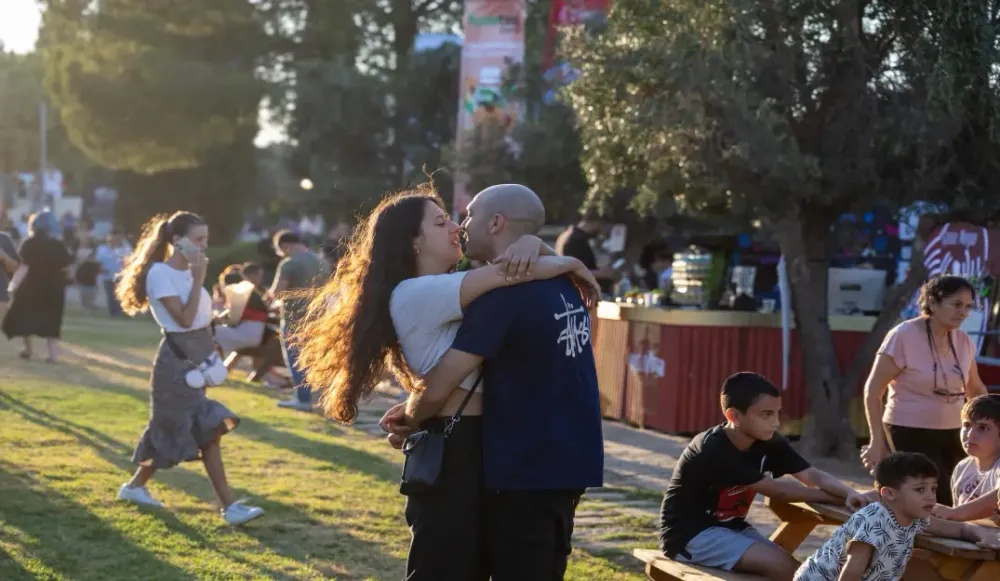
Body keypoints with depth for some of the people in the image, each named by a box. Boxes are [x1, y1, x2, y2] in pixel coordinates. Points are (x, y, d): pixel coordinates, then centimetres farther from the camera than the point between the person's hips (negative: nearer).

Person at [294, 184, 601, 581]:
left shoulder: (454, 289, 16)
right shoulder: (412, 294, -13)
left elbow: (520, 263, 16)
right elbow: (511, 272, -21)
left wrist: (530, 244, -8)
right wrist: (570, 264, -6)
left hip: (480, 442, 9)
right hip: (449, 448, -9)